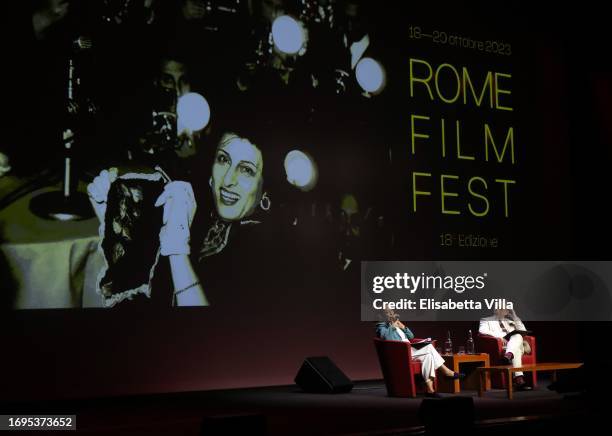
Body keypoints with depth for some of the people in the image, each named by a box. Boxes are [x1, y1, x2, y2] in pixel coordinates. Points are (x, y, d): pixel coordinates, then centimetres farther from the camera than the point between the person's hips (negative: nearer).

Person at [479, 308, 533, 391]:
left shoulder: (509, 320, 35)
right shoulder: (487, 320, 18)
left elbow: (522, 330, 24)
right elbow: (482, 330, -5)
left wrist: (513, 315, 17)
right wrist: (499, 336, -17)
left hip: (516, 344, 4)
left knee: (518, 336, -33)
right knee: (516, 350, -37)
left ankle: (509, 355, -60)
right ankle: (519, 380, -51)